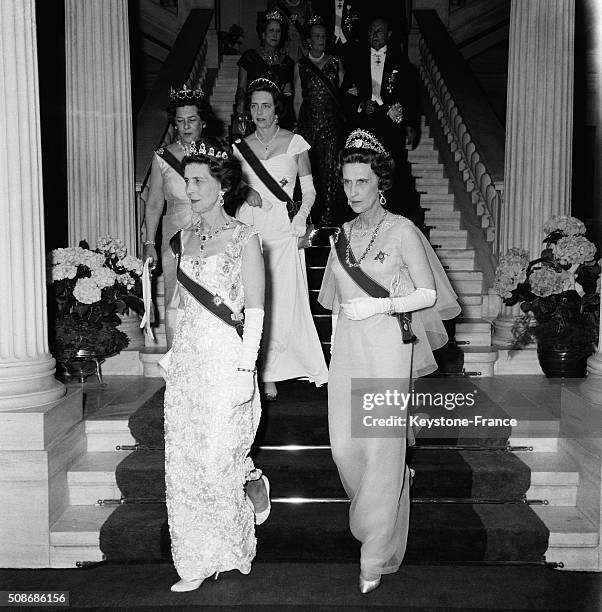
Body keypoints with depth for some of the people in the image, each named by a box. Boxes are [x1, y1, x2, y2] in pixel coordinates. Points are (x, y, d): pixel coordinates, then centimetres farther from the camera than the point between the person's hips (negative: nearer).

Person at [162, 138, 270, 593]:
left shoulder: (244, 239, -7)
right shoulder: (184, 238, 11)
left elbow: (255, 311, -10)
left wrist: (246, 368, -15)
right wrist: (174, 351, 14)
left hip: (227, 359, -6)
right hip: (187, 359, 6)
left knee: (219, 457, -3)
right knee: (184, 459, 8)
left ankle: (253, 478, 33)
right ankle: (198, 563, 24)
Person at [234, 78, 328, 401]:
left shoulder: (294, 142, 4)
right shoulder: (240, 147, 11)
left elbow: (309, 188, 6)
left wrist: (302, 216, -10)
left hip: (283, 229, -2)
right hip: (250, 227, 2)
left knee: (285, 301, -6)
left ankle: (269, 372, 10)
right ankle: (267, 373, 12)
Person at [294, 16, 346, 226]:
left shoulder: (335, 62, 12)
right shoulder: (300, 65, 10)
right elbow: (298, 99, 9)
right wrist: (299, 123, 3)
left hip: (332, 120, 0)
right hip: (309, 120, 0)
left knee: (330, 166, -7)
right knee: (309, 166, -2)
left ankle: (328, 214, -4)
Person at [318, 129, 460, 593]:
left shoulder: (402, 231, -6)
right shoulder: (343, 235, 11)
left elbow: (429, 294, -6)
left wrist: (379, 305, -15)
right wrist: (335, 344, 15)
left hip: (387, 347, -5)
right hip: (348, 348, 6)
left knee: (382, 447, -2)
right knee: (344, 444, 6)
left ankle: (378, 557, 14)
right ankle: (373, 513, 39)